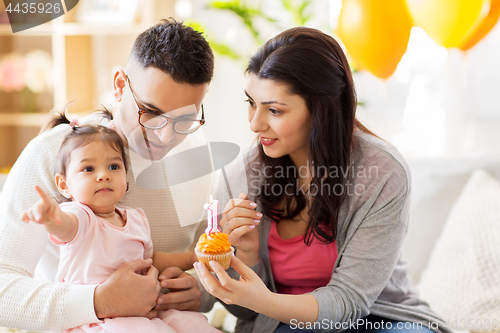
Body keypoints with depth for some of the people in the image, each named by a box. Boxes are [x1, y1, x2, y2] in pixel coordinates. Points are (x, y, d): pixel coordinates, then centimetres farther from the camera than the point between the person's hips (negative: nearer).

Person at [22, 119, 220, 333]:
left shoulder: (136, 219, 12)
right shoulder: (79, 217, -9)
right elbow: (64, 224, -35)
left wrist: (190, 258, 17)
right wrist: (51, 215, -60)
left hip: (141, 310, 6)